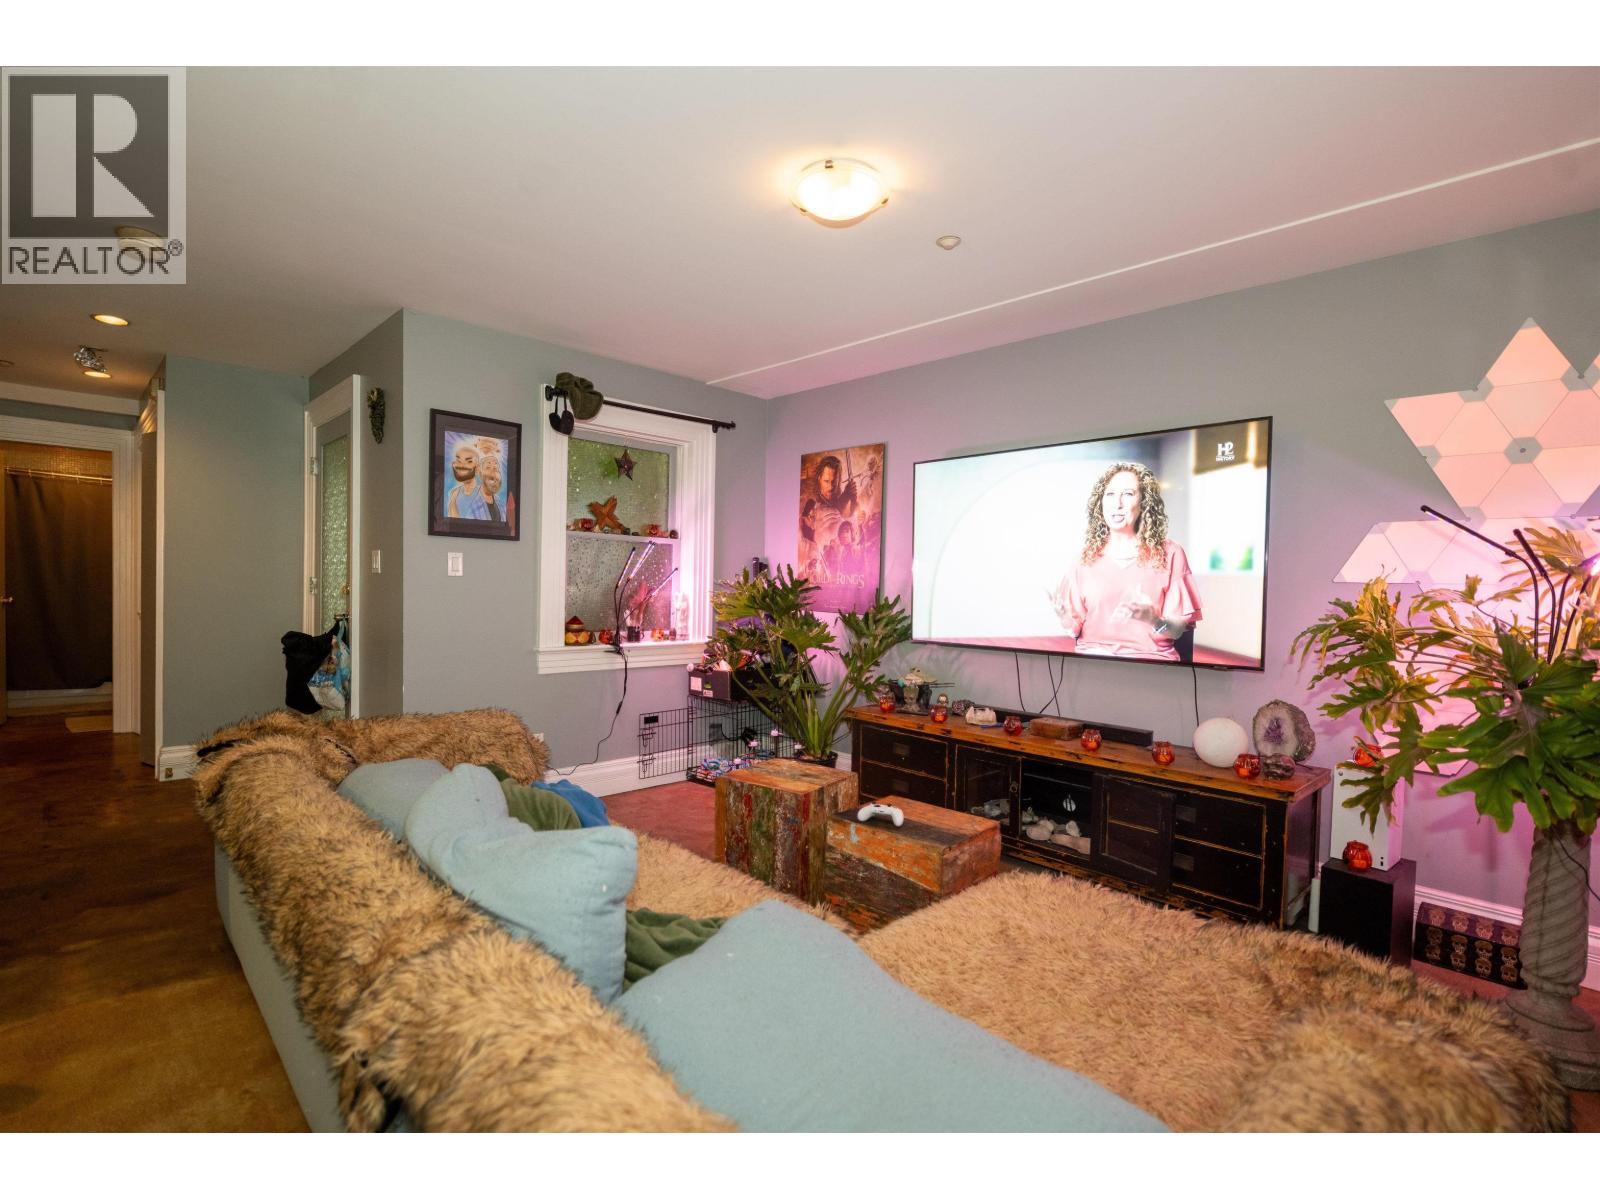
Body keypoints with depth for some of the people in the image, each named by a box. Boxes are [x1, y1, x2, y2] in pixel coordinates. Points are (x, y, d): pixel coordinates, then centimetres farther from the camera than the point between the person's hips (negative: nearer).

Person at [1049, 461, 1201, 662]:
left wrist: (1154, 620, -20)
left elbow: (1177, 629, 1)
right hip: (1092, 657, 2)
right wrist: (1066, 619, -15)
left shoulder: (1169, 553, 3)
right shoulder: (1087, 557, 8)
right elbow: (1076, 629, 8)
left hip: (1149, 660, -1)